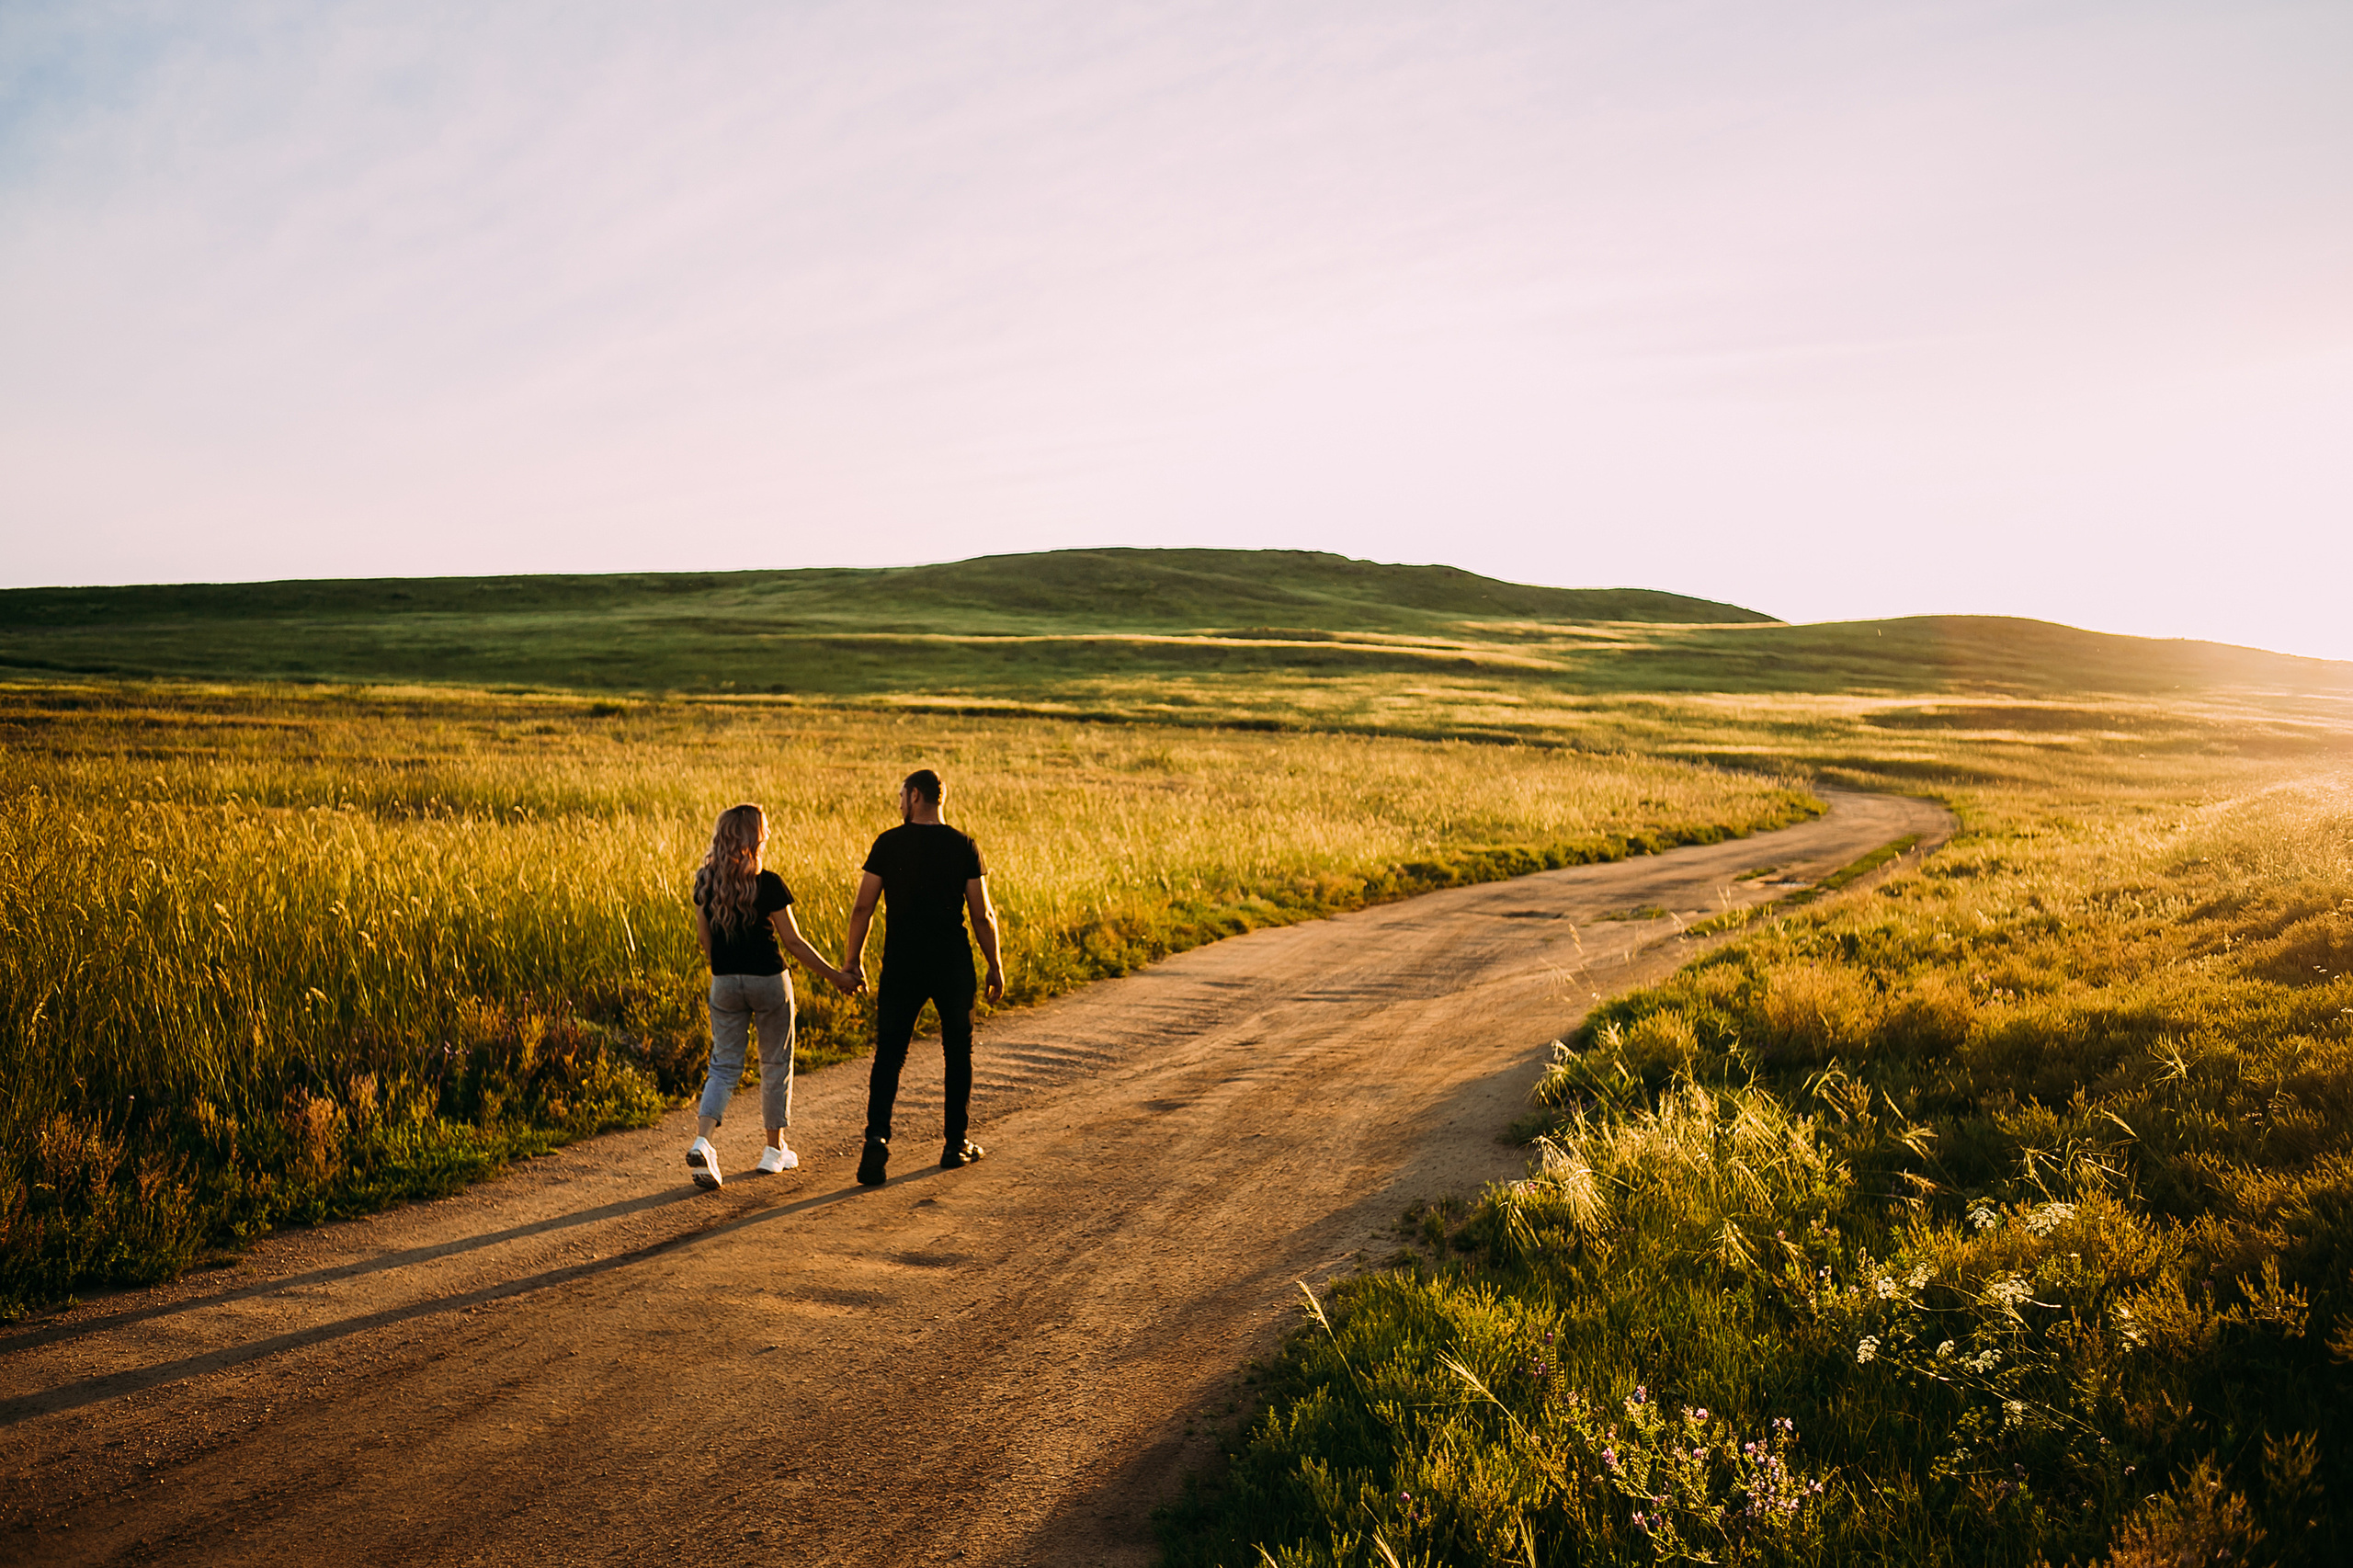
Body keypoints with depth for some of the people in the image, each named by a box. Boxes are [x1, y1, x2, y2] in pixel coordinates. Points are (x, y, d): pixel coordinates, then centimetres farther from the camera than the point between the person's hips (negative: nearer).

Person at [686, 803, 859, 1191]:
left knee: (724, 1065, 9)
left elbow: (705, 938, 8)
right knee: (775, 1063, 12)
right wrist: (834, 975, -3)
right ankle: (775, 1149, 21)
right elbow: (793, 941, -12)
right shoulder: (767, 884, -15)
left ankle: (701, 1140, -12)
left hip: (724, 983, 4)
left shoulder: (706, 881, 0)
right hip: (768, 980, -4)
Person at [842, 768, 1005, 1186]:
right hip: (953, 964, 0)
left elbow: (863, 907, -3)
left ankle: (877, 1136, -15)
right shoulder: (964, 847, -2)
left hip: (902, 966, 0)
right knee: (958, 1052, 15)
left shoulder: (889, 843, -3)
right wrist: (995, 966, 7)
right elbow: (982, 914, -3)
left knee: (888, 1055, 4)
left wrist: (852, 959, 7)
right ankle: (957, 1144, 20)